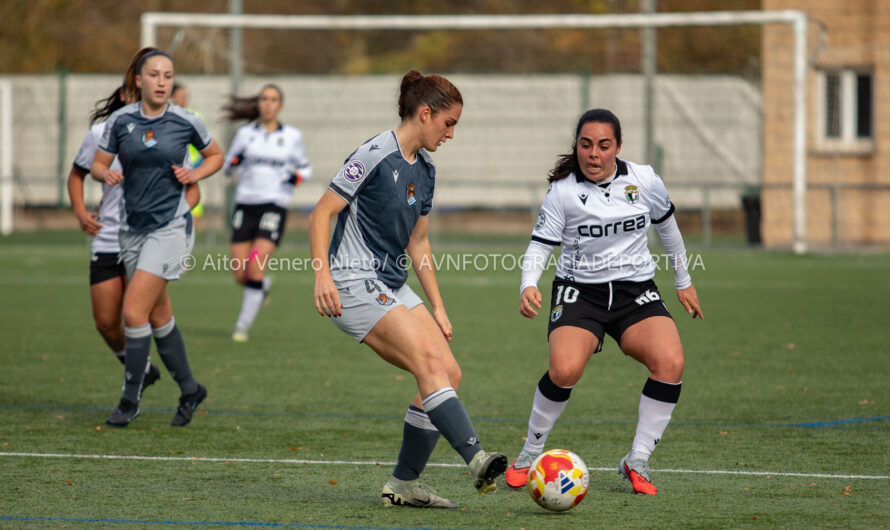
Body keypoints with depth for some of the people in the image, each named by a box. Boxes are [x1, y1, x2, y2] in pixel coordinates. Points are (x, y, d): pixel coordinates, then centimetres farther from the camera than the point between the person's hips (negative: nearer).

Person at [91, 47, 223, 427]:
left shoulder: (186, 122, -5)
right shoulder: (120, 121, -1)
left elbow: (215, 156, 11)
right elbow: (98, 164, 6)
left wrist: (194, 175, -8)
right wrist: (106, 174, -16)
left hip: (171, 227, -4)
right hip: (133, 227, 4)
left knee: (134, 311, -14)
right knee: (159, 315, 12)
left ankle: (130, 400, -4)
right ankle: (189, 389, 29)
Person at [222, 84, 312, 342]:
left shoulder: (292, 136, 7)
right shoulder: (245, 133, 9)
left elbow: (305, 168, 17)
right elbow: (226, 166, 14)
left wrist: (299, 176, -6)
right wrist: (234, 161, -9)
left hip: (274, 206, -2)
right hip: (245, 204, 2)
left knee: (256, 269, -17)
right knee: (241, 276, -2)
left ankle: (243, 326, -6)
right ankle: (263, 285, 34)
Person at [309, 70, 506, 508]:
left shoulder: (425, 170, 14)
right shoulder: (375, 156, -11)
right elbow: (321, 215, -12)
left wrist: (438, 308, 18)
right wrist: (322, 275, -23)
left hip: (392, 288, 9)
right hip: (353, 284, -9)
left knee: (449, 373, -3)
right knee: (429, 361, -24)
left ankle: (403, 484, 4)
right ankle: (476, 459, -36)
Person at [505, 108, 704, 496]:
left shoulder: (643, 180, -1)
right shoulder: (563, 191, -7)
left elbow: (666, 225, 16)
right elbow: (539, 246, -5)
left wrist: (683, 281, 25)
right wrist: (528, 285, -26)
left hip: (636, 291, 2)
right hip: (580, 291, -2)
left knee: (670, 363, -24)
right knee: (565, 369, -29)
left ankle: (636, 463, -8)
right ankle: (529, 456, -3)